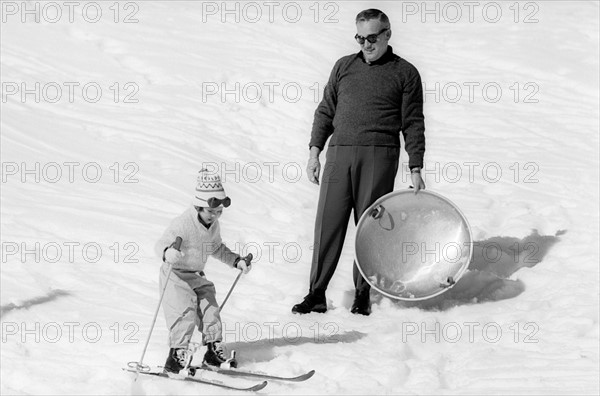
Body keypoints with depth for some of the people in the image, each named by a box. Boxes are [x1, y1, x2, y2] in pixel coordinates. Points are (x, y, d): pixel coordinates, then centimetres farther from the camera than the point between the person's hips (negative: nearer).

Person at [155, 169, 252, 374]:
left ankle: (214, 353, 16)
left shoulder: (213, 225, 4)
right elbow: (161, 244, -28)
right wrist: (168, 253, -50)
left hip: (198, 276, 8)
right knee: (186, 313, -17)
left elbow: (217, 248, 22)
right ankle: (177, 356, -13)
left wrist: (237, 261, 15)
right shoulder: (183, 223, -22)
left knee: (210, 310, 4)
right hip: (176, 276, -8)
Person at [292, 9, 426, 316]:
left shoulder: (405, 73, 7)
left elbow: (413, 124, 5)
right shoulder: (344, 67, 17)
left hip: (380, 156, -3)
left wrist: (415, 169, 0)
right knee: (328, 224, -2)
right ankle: (316, 294, 2)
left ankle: (362, 294, 10)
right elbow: (326, 111, 18)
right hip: (339, 154, 3)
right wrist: (315, 150, 8)